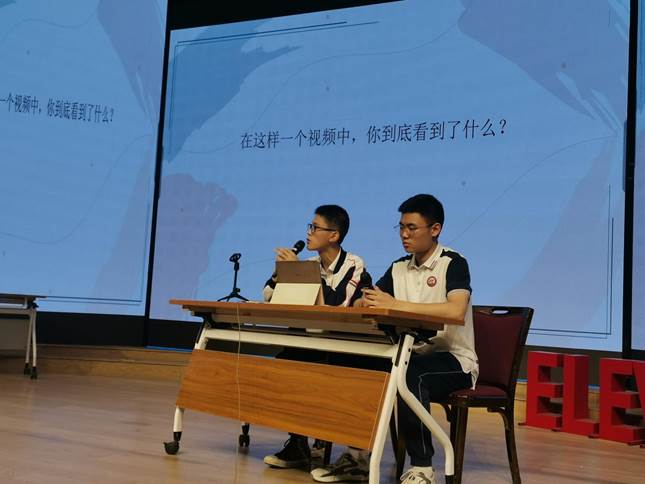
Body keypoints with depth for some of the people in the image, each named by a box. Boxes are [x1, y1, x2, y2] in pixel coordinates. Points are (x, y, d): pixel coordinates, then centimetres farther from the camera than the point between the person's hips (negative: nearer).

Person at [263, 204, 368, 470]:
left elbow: (335, 305, -25)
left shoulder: (354, 265, -9)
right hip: (314, 344, 6)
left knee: (290, 360, -27)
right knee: (282, 359, -22)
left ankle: (299, 445, -13)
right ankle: (299, 439, -11)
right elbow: (267, 298, 10)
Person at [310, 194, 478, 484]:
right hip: (412, 355, 6)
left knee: (409, 374, -36)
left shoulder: (453, 264, -8)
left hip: (453, 361, -6)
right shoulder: (398, 268, 12)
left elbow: (455, 312, -27)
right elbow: (363, 305, 7)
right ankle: (359, 455, -5)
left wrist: (396, 304, -30)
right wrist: (362, 303, -19)